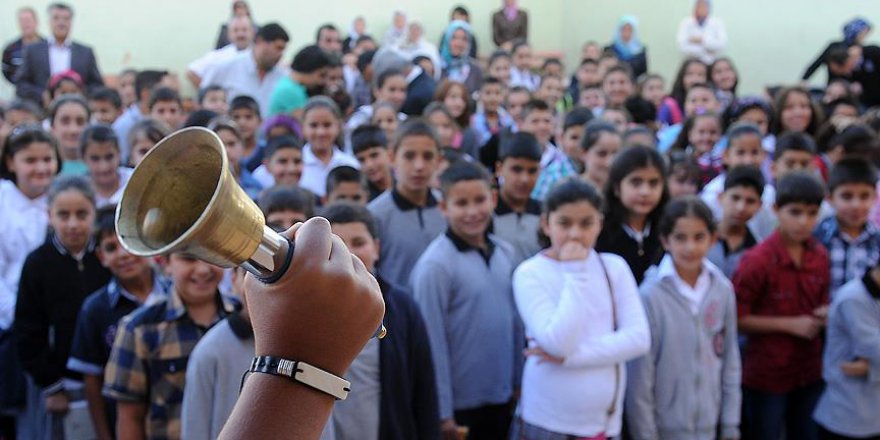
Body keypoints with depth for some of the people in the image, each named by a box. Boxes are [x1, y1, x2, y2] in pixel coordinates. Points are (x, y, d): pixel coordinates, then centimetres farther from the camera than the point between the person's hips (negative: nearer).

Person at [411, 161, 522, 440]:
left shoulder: (505, 254, 2)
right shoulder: (435, 265, -17)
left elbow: (514, 321, 9)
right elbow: (433, 343, -15)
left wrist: (519, 384, 9)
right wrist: (442, 412, -13)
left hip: (502, 399, 6)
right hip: (460, 405, -6)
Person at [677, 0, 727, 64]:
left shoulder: (717, 23, 1)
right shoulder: (686, 23, -2)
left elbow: (723, 44, -12)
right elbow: (682, 46, -13)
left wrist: (702, 40, -18)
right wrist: (704, 52, -15)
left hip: (712, 63, 1)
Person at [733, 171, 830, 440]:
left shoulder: (820, 256, 0)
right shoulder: (758, 260, -18)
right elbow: (738, 318, -16)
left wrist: (824, 314, -7)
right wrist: (791, 324, -18)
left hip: (809, 371, 6)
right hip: (765, 375, -5)